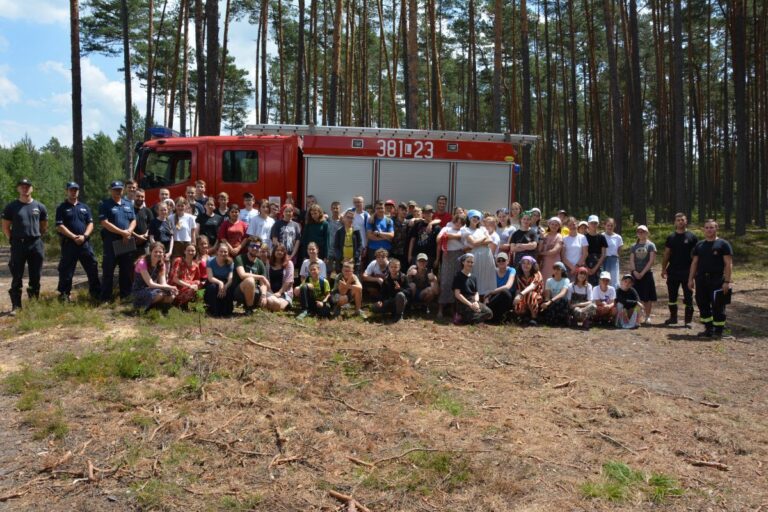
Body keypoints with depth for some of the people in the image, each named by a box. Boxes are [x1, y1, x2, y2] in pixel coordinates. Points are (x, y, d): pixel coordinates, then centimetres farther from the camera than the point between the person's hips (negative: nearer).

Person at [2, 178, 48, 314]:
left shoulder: (39, 206, 7)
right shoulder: (11, 207, 2)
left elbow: (44, 226, 15)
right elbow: (5, 227, 7)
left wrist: (36, 237, 8)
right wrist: (13, 240, 1)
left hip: (36, 244, 2)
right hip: (18, 245, -2)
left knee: (35, 277, 7)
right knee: (17, 277, 1)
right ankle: (16, 306, 6)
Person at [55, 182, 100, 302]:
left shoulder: (85, 207, 15)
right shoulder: (62, 208, 3)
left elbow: (90, 223, 9)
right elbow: (59, 226, -6)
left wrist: (84, 236, -8)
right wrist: (74, 237, -14)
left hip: (85, 243, 3)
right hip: (68, 243, -3)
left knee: (93, 268, 4)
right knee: (66, 271, 1)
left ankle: (97, 292, 13)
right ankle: (64, 295, 10)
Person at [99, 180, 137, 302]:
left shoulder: (128, 205, 16)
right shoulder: (105, 204, -2)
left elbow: (133, 220, 12)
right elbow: (105, 223, -13)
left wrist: (128, 232, -9)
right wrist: (122, 232, -16)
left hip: (127, 242, 5)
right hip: (111, 242, -5)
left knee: (127, 271, 10)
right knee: (108, 271, -1)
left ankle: (125, 295, 20)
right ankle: (105, 298, 3)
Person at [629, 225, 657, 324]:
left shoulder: (651, 245, 0)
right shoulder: (634, 246, 10)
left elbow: (652, 260, -8)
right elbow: (631, 260, 5)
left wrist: (643, 272, -12)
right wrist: (634, 271, -10)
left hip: (647, 273, -3)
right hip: (635, 274, 3)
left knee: (648, 297, -1)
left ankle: (647, 317, 5)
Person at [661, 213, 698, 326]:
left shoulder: (692, 237, 0)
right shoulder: (671, 237, 9)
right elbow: (666, 254, 9)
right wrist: (663, 269, 2)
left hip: (687, 271, -3)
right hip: (673, 271, 3)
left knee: (688, 296, 1)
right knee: (672, 296, 10)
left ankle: (688, 320, 7)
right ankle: (673, 317, 23)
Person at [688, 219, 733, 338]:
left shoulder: (723, 244, -2)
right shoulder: (699, 245, 14)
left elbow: (728, 264, -7)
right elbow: (694, 263, 16)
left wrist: (727, 281, -14)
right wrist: (691, 279, 9)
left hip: (717, 280, -5)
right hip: (701, 280, 5)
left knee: (718, 306, -2)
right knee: (703, 305, 8)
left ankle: (718, 330, 9)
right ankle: (708, 328, 21)